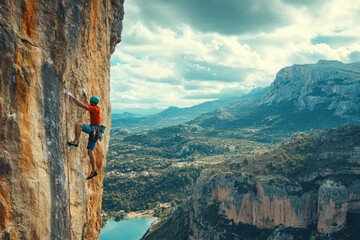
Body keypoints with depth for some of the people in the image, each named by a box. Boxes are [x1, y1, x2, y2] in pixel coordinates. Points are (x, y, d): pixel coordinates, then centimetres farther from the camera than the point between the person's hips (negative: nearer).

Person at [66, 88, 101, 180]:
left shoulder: (95, 109, -7)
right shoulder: (97, 109, 19)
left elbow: (81, 105, -13)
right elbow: (88, 106, 41)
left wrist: (72, 96, -8)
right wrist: (85, 97, 42)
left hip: (93, 129, -9)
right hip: (94, 132, 9)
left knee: (78, 124, -26)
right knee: (90, 152, 7)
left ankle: (76, 141, -27)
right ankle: (93, 171, 8)